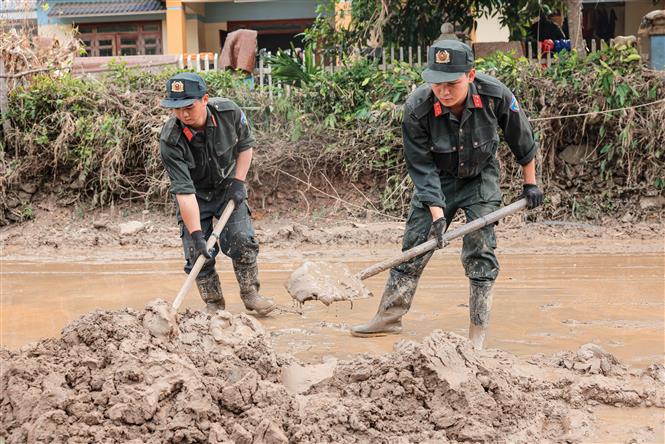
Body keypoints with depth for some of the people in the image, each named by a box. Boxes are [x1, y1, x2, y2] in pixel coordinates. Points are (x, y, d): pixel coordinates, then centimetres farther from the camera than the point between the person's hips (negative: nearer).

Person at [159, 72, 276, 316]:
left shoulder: (229, 113, -24)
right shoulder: (170, 140, -31)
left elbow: (246, 145, -2)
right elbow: (184, 191, -34)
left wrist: (238, 182, -10)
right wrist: (196, 235, -37)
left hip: (227, 186, 1)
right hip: (195, 194, -1)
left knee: (241, 239, -13)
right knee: (198, 252, -8)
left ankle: (250, 294, 3)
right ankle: (214, 303, 9)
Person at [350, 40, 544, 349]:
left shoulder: (495, 95, -29)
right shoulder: (416, 108, -29)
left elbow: (521, 139, -9)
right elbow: (422, 167, -21)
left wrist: (530, 182, 1)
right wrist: (437, 213, -28)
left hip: (480, 177, -1)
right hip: (437, 179, 1)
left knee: (479, 251, -10)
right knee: (414, 245, 2)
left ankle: (478, 334, -4)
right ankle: (389, 317, 16)